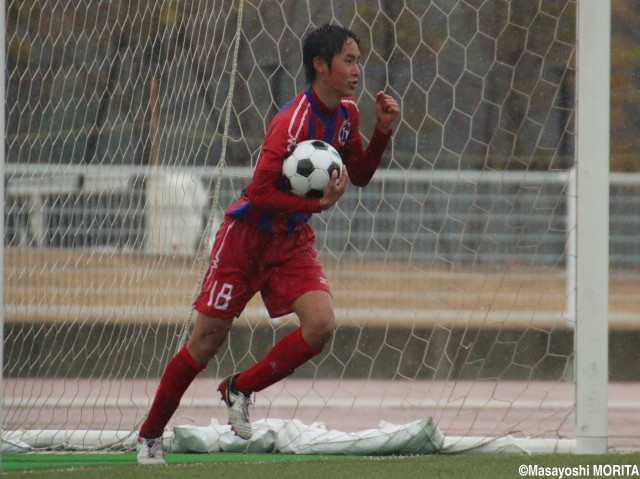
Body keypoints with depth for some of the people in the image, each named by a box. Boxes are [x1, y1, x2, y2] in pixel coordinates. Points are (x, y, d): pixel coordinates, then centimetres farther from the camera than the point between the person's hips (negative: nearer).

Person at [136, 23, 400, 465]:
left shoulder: (346, 114, -2)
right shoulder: (292, 123, -26)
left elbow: (360, 176, 11)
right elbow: (259, 193, -27)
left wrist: (383, 130, -4)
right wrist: (318, 204, -28)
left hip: (292, 240, 6)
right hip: (247, 235, -6)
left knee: (321, 326, -17)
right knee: (207, 342, 2)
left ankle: (241, 389, 6)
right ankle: (150, 435, 20)